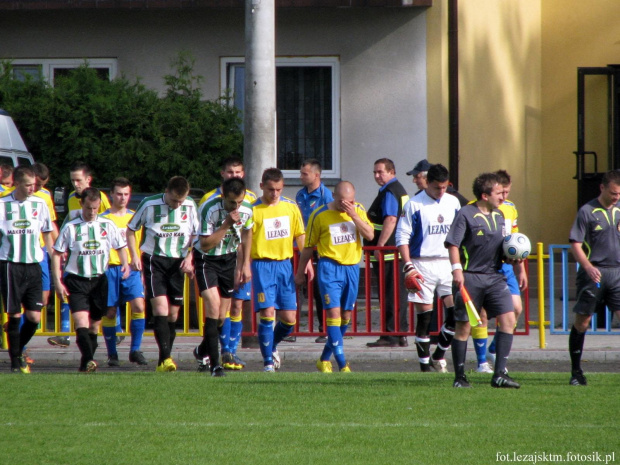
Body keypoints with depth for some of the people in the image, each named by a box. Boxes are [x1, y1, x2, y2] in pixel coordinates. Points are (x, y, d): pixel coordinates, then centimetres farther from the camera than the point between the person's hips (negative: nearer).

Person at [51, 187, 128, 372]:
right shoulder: (70, 227, -3)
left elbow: (121, 246, 16)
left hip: (99, 280, 3)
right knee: (81, 321, -19)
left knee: (94, 324, 8)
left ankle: (86, 363, 18)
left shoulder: (108, 225, 3)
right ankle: (88, 360, -31)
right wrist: (58, 281, -6)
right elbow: (57, 253, 0)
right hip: (76, 281, -3)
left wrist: (125, 264, -4)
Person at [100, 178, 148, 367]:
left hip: (131, 268, 2)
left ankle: (135, 350, -4)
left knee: (139, 306, -14)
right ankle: (112, 354, 10)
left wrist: (141, 269, 16)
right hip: (110, 268, -2)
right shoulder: (103, 219, 3)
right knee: (110, 312, 0)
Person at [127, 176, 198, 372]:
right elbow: (130, 230, 3)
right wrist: (134, 256, -7)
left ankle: (164, 360, 14)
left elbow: (196, 235, 11)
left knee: (173, 313, 4)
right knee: (160, 308, -17)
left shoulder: (190, 206, -1)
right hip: (154, 260, -3)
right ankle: (165, 358, -23)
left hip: (178, 262, 3)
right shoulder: (149, 205, -8)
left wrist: (189, 257, -4)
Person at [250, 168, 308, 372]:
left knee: (289, 318, 2)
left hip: (285, 264, 4)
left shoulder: (291, 207, 7)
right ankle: (268, 361, -2)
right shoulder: (253, 210, -6)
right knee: (267, 313, -11)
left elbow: (300, 235, 15)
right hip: (263, 265, -4)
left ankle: (272, 345, 31)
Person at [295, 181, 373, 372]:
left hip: (352, 267, 4)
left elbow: (370, 235, -7)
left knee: (346, 316, 9)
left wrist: (354, 215, -17)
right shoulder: (320, 215, -5)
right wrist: (300, 273, 9)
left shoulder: (358, 210, 4)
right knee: (333, 312, -15)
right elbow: (308, 246, 4)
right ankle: (342, 364, -18)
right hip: (330, 267, -4)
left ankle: (325, 359, 24)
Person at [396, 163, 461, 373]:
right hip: (423, 265, -4)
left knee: (456, 312, -5)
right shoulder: (414, 205, -4)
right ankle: (425, 363, 8)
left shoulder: (453, 203, 10)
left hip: (448, 263, 4)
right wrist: (408, 266, -14)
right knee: (424, 316, -1)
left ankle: (438, 356, 13)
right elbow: (402, 237, -5)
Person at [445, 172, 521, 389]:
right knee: (464, 326, 1)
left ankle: (499, 374, -5)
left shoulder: (498, 215, 15)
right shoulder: (466, 214, -7)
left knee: (508, 319, -7)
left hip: (494, 276, 6)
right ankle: (460, 377, 10)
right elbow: (453, 243, -11)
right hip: (470, 277, -6)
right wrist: (457, 269, -23)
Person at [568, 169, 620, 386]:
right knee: (581, 322, 3)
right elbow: (575, 244, -8)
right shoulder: (587, 212, -5)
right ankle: (576, 372, 14)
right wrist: (589, 267, -23)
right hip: (593, 273, -4)